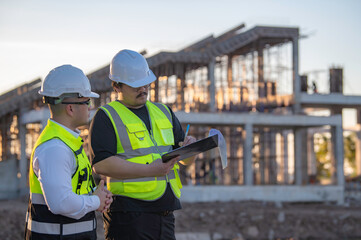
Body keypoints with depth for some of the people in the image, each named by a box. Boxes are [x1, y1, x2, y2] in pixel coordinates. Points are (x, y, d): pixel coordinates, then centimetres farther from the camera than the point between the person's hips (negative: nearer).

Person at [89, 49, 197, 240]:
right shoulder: (106, 117, -2)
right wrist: (150, 170, -21)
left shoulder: (163, 112, 18)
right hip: (129, 216, -6)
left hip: (165, 214, 6)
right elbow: (101, 164, -16)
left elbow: (187, 160, 21)